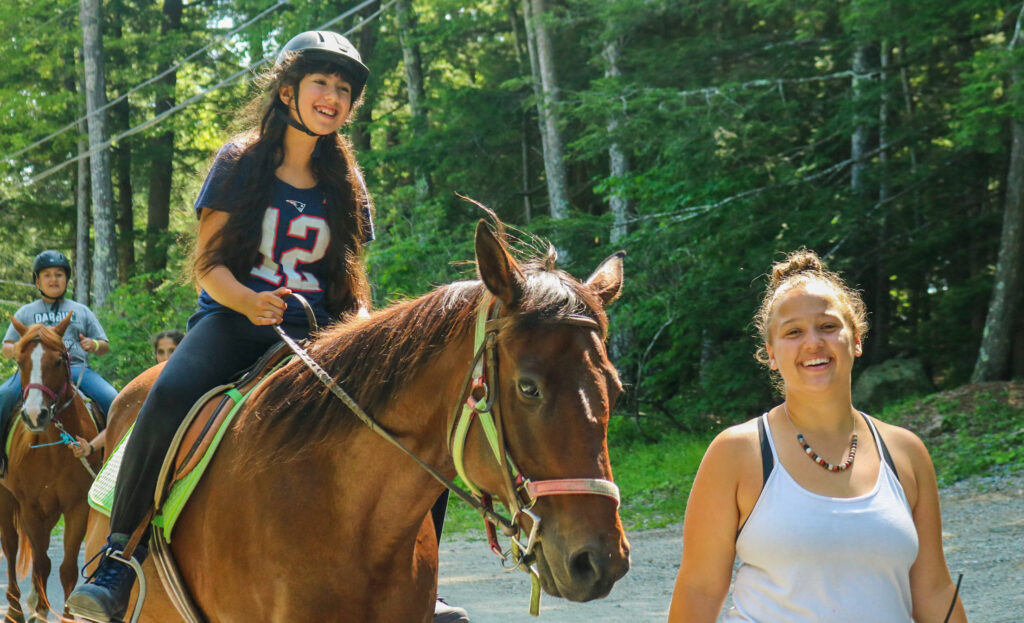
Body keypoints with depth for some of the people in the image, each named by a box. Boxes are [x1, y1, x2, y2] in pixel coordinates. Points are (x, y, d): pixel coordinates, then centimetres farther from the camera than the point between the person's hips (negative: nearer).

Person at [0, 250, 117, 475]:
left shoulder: (81, 311, 21)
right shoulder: (26, 312, 19)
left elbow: (105, 346, 20)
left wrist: (94, 345, -4)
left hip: (77, 368, 1)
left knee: (111, 398, -26)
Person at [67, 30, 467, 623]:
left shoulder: (346, 185, 16)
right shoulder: (241, 162, 7)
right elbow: (208, 263, 2)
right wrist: (247, 301, -20)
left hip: (313, 334, 3)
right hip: (230, 318, -3)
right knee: (171, 395, -37)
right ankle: (119, 558, -25)